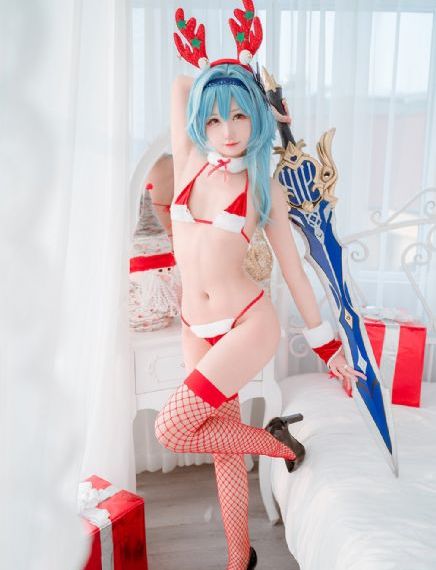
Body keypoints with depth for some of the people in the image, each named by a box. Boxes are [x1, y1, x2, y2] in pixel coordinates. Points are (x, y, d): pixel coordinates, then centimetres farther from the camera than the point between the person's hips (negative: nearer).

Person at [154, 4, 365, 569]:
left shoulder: (266, 189, -1)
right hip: (197, 332, 4)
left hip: (248, 324, -3)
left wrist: (327, 344, 8)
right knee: (224, 451, 12)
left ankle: (278, 442, 14)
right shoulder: (189, 164, 4)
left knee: (171, 429, -11)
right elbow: (181, 85, 16)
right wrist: (211, 69, 30)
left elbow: (294, 271, 3)